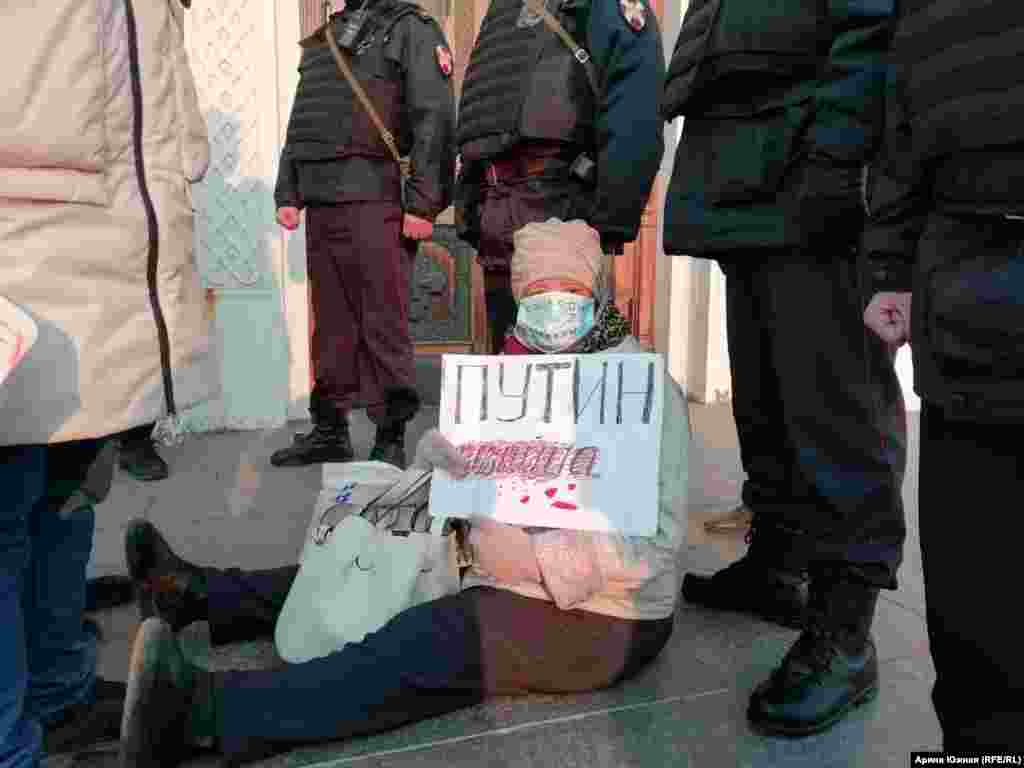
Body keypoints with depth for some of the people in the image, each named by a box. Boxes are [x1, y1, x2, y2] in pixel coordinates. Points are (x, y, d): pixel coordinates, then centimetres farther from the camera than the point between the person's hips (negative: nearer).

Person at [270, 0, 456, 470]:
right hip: (320, 205, 7)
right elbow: (298, 127, 27)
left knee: (384, 325, -6)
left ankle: (390, 439, 2)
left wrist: (422, 204, -16)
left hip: (375, 204, -7)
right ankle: (330, 431, 18)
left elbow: (435, 119, -7)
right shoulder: (323, 39, 26)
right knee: (332, 324, 9)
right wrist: (287, 194, 15)